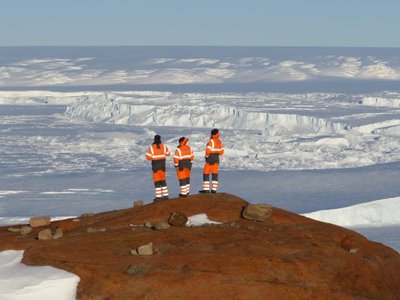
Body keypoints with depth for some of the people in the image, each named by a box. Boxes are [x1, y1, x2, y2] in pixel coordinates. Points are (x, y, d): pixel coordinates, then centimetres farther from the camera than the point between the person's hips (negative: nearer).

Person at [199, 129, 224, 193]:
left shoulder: (211, 141, -16)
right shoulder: (220, 141, 6)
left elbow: (208, 150, -22)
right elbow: (221, 152, 9)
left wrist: (207, 156, -6)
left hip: (210, 159, -7)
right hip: (217, 159, 7)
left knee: (206, 174, 0)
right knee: (215, 174, 7)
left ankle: (206, 189, -4)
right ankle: (214, 189, 5)